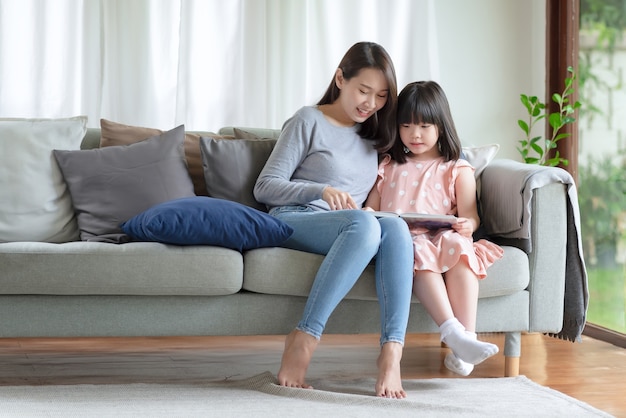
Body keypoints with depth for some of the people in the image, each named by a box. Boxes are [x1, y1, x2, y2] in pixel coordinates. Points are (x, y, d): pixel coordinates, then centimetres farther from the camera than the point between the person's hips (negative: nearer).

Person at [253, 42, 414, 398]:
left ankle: (391, 353, -45)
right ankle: (303, 342, -39)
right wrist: (322, 191, -16)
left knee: (396, 228, -32)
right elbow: (265, 188, -1)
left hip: (350, 232, 4)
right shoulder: (309, 121, 6)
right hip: (292, 222, -4)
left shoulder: (374, 137, 23)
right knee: (364, 224, -37)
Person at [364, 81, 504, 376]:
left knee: (459, 247, -36)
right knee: (419, 254, -37)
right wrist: (367, 216, -5)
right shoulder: (388, 167, 26)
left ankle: (466, 337, -44)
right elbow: (371, 207, 21)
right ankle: (453, 333, -50)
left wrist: (466, 225, -17)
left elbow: (470, 216, 8)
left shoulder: (457, 170, 19)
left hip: (442, 237, 0)